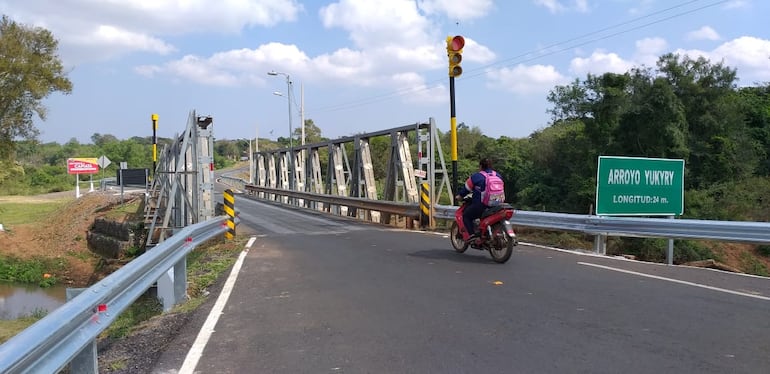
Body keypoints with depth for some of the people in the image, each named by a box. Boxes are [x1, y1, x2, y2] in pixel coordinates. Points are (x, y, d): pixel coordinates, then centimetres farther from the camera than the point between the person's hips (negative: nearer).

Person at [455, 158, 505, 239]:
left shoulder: (476, 176, -4)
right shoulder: (498, 175, 13)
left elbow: (466, 188, 6)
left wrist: (459, 195, 23)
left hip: (482, 206, -6)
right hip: (497, 206, 7)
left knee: (466, 216, 9)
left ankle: (473, 234, -7)